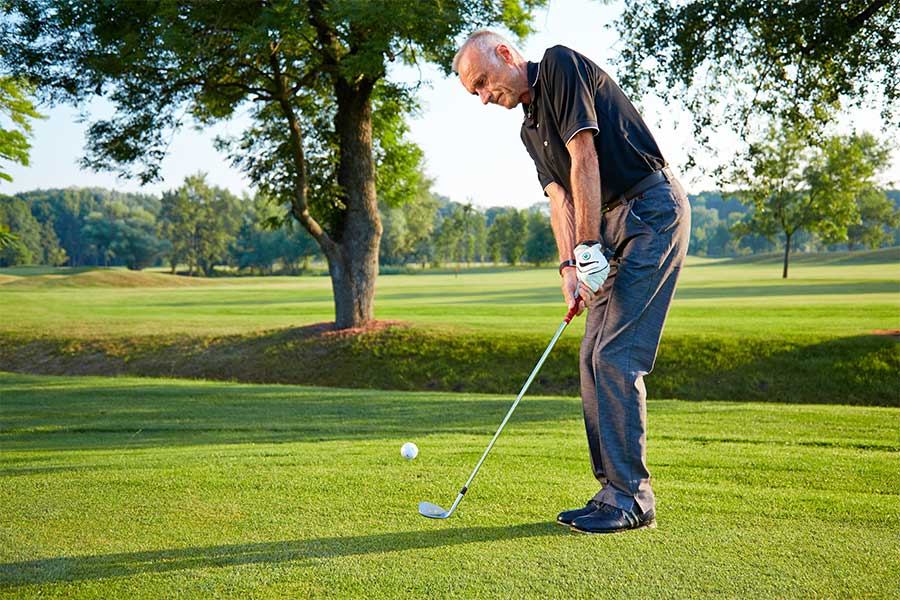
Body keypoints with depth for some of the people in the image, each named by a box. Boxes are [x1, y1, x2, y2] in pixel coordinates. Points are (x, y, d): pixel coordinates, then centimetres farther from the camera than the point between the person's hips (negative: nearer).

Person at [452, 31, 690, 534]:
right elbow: (560, 195, 8)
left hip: (652, 210, -9)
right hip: (615, 224, 10)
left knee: (616, 357, -13)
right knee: (595, 357, 6)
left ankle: (630, 498, -6)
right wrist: (569, 266, -7)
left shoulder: (560, 65, -7)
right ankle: (615, 490, 11)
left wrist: (589, 248, -18)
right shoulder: (531, 128, 19)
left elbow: (584, 159, -16)